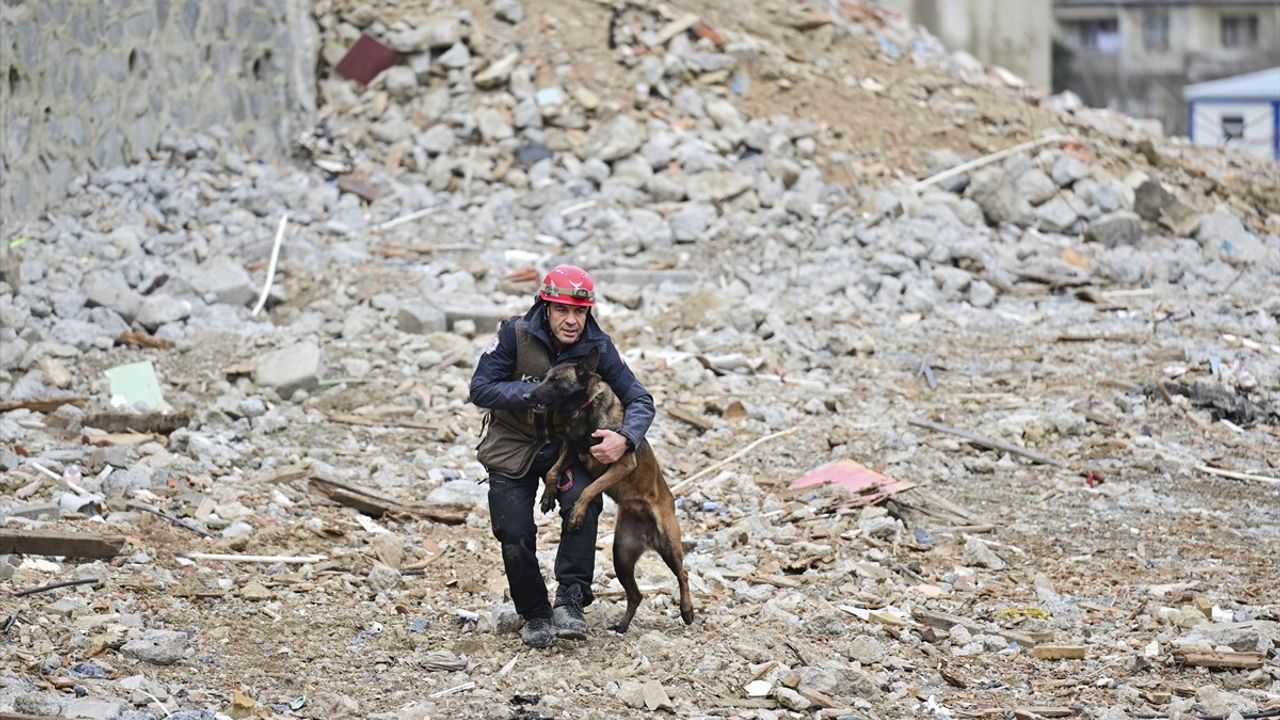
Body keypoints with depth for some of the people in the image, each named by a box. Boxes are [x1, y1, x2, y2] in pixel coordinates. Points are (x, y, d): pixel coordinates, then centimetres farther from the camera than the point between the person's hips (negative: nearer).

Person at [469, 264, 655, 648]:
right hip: (513, 447, 0)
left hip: (566, 444, 1)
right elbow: (480, 389, -21)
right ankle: (535, 615, 16)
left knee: (583, 502, -28)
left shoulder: (597, 347, -14)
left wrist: (625, 438, -34)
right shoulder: (516, 335, -19)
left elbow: (639, 399, -13)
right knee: (515, 534, -7)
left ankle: (570, 599, -19)